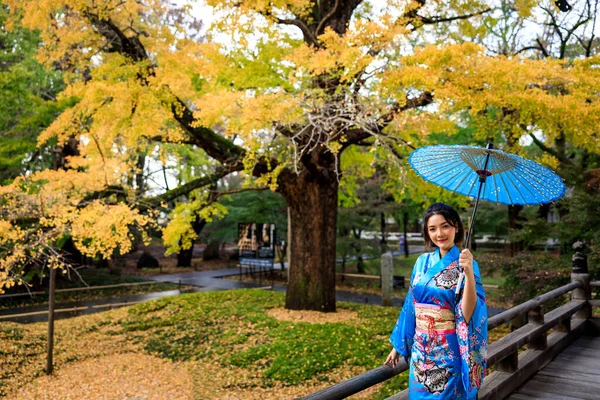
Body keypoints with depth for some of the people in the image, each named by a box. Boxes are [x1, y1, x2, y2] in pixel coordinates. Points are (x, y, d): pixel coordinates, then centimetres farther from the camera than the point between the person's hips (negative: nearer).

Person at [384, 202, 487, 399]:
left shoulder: (464, 264, -11)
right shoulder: (422, 262, 2)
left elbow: (468, 312, -21)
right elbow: (411, 305, 8)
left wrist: (469, 273, -34)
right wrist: (398, 345, 12)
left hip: (449, 352, -4)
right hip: (420, 350, 5)